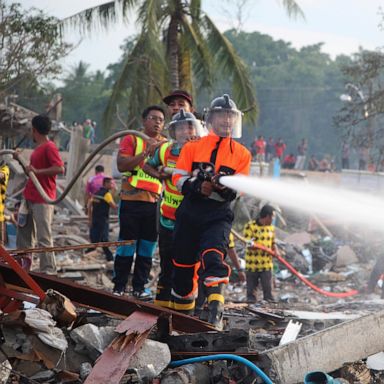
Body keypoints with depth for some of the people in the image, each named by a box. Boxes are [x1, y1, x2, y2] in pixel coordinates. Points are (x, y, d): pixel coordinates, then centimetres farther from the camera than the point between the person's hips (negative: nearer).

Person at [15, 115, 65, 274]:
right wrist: (20, 159, 22)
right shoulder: (38, 148, 18)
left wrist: (37, 171, -24)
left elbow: (60, 168, -23)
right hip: (29, 197, 10)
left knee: (43, 237, -10)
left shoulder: (49, 147, -12)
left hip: (43, 199, -10)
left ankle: (48, 270, -7)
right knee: (24, 233, 13)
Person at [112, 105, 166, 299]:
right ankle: (119, 287, 5)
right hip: (131, 200, -3)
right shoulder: (132, 139, 3)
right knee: (127, 244, -2)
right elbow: (121, 165, -10)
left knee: (147, 247, 5)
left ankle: (139, 287, 11)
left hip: (154, 202, 3)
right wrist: (146, 152, -17)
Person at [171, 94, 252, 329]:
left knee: (213, 257, -24)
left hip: (218, 216, -2)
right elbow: (178, 178, 5)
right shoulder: (193, 147, 9)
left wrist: (225, 187, -21)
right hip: (189, 213, 2)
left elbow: (238, 191, 1)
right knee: (183, 264, 7)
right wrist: (197, 186, -15)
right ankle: (183, 315, 25)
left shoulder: (242, 154, 8)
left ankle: (216, 315, -32)